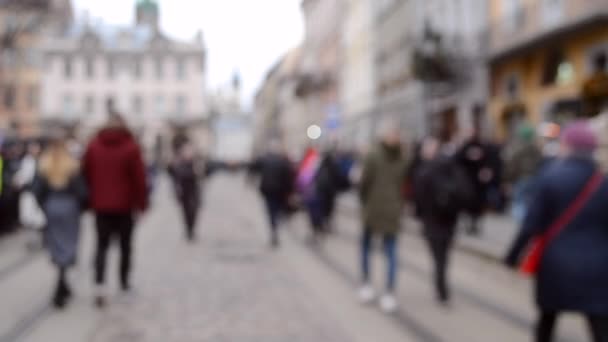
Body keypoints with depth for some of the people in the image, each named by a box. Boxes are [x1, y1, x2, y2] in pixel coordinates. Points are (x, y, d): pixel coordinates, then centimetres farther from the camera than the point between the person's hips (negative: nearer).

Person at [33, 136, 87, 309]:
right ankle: (60, 291, -6)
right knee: (67, 247, 3)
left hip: (51, 209, 3)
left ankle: (63, 287, 24)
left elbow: (37, 191, -3)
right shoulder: (72, 167, -7)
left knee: (55, 246, 15)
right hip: (69, 209, -3)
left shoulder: (44, 167, -1)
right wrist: (81, 207, 7)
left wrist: (45, 207, 11)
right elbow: (81, 191, -9)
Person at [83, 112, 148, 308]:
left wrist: (91, 199, 13)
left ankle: (100, 285, -13)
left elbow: (86, 175, 4)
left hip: (101, 205, 2)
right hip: (124, 206, -2)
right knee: (125, 245, 13)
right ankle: (124, 281, 22)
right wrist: (141, 203, -2)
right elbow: (139, 178, -11)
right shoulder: (131, 147, -8)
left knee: (102, 246, 4)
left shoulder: (93, 146, 1)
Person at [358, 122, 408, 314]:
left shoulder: (373, 156, -10)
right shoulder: (403, 159, 0)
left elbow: (364, 183, -9)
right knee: (391, 251, 6)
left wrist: (364, 202, 7)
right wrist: (400, 205, 11)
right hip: (393, 210, 2)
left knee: (366, 246, 17)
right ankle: (390, 294, 0)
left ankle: (366, 285, 17)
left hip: (373, 209, -2)